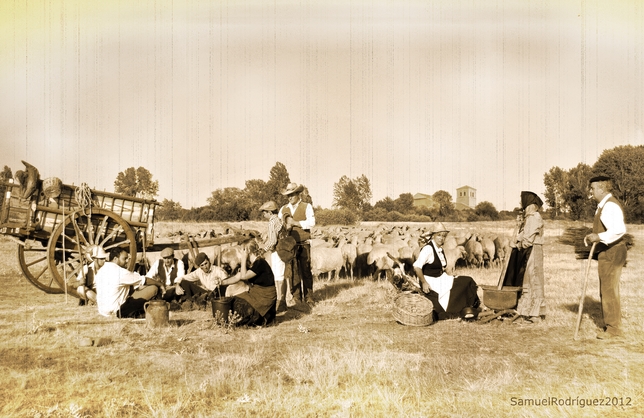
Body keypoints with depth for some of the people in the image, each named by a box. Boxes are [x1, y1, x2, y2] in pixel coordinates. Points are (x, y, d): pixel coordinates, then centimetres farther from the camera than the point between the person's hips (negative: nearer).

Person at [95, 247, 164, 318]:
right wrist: (160, 284, 5)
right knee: (153, 288, -11)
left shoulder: (102, 270, 10)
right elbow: (144, 280, -10)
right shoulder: (119, 272, -17)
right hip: (117, 311, -9)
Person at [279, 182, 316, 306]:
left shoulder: (307, 207, 2)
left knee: (306, 272, 2)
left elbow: (311, 222, -13)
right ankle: (297, 299, 12)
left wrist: (295, 223, -14)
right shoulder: (283, 209, 13)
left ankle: (308, 299, 11)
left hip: (303, 244, -3)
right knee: (293, 273, 5)